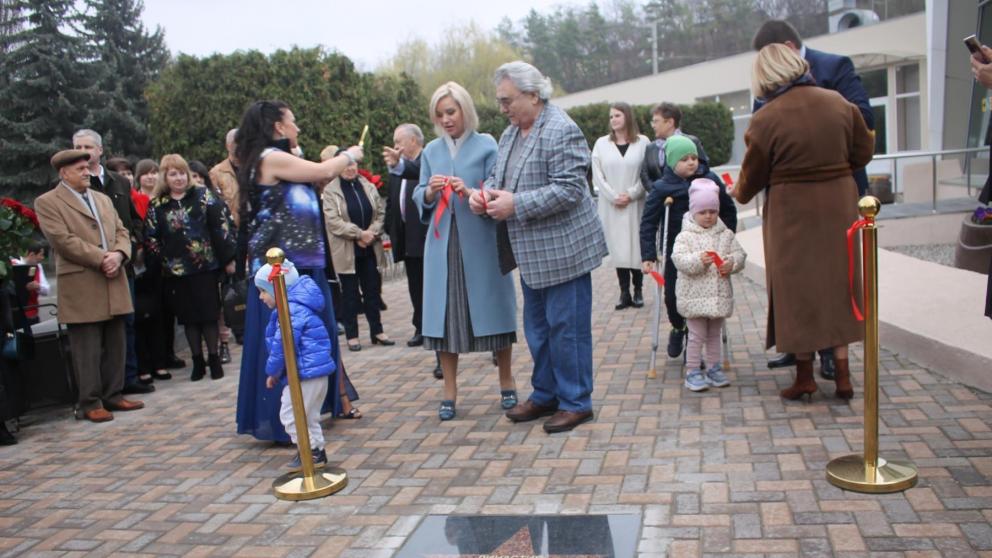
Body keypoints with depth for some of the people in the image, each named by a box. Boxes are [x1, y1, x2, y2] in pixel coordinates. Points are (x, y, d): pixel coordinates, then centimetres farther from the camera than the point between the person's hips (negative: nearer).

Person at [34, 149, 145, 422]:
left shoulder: (103, 199, 19)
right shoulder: (47, 202, -2)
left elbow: (122, 232, 13)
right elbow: (63, 240, -13)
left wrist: (118, 255, -8)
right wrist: (101, 258, -16)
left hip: (114, 283, 6)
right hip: (81, 287, -6)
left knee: (115, 345, 10)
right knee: (88, 349, -2)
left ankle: (112, 395, 20)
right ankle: (89, 403, 7)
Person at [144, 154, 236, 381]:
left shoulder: (203, 196, 3)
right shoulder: (156, 206, 7)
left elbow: (221, 225, -1)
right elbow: (151, 239, 8)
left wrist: (227, 258, -6)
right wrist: (157, 267, 1)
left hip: (205, 266, -2)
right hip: (175, 271, 2)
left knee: (209, 314, 1)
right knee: (188, 317, 7)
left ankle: (214, 360, 12)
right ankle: (198, 362, 17)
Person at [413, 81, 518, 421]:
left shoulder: (486, 146, 0)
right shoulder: (431, 151, 12)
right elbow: (419, 198, 12)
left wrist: (470, 192, -21)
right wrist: (429, 192, -10)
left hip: (481, 243, -3)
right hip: (442, 244, 3)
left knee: (492, 309, 4)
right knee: (444, 313, 4)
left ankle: (506, 384, 21)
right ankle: (449, 392, 14)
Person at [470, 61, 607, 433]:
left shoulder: (561, 131, -16)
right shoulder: (511, 133, 11)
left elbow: (568, 190, -23)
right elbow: (497, 175, 19)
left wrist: (515, 204, -25)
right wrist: (485, 194, -4)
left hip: (562, 249, -9)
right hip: (533, 253, 9)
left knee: (566, 327, 0)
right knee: (537, 327, 17)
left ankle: (576, 402, 13)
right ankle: (545, 395, 31)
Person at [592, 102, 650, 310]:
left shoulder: (643, 142, 2)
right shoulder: (601, 144, 6)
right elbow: (597, 175, 1)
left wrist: (630, 194, -11)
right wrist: (613, 197, -9)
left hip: (635, 205, -1)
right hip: (610, 206, 1)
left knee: (636, 246, -1)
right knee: (618, 248, 1)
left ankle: (638, 291, 9)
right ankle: (624, 293, 5)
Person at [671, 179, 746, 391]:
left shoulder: (726, 235, 6)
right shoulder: (685, 236, -6)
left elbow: (739, 254, 6)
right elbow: (679, 259, -16)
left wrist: (731, 263, -15)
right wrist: (699, 260, -30)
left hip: (720, 294, 4)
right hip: (694, 295, -4)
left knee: (714, 334, 15)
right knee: (697, 335, 1)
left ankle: (713, 368, 27)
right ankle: (694, 372, 10)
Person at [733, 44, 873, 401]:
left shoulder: (765, 119, -14)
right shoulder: (839, 103, -1)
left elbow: (753, 174, -2)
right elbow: (863, 152, 9)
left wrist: (740, 194, 19)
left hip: (792, 214, -4)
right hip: (839, 207, 4)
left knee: (798, 290, 7)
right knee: (837, 283, 12)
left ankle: (805, 375, 15)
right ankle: (842, 375, 15)